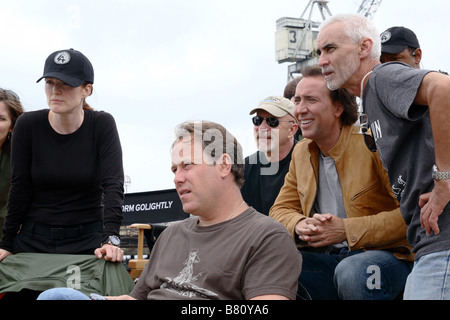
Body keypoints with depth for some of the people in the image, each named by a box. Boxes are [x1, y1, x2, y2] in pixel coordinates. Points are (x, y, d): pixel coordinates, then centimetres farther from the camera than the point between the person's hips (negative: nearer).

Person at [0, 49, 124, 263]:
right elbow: (19, 189, 0)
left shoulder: (102, 125, -7)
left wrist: (110, 239, -28)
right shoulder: (28, 125, -4)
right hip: (33, 239, 1)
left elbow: (113, 184, -15)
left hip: (87, 241, -1)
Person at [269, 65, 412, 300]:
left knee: (351, 272, -37)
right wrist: (300, 225, -11)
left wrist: (346, 229, -22)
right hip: (325, 258, 5)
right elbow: (281, 210, 14)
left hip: (384, 254, -4)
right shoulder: (301, 153, 11)